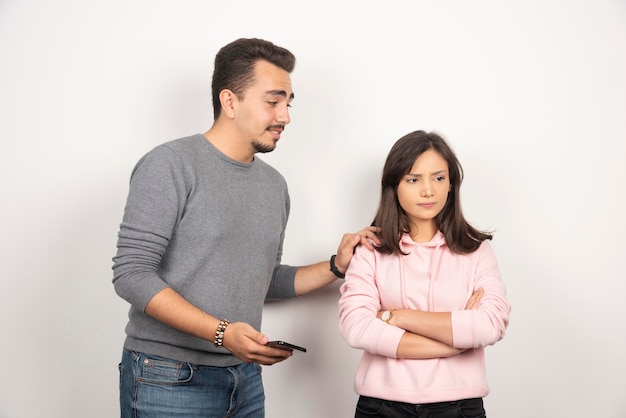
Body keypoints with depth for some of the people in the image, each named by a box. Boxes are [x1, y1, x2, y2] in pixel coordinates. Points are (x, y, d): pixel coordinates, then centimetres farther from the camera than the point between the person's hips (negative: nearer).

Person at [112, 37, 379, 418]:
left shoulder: (275, 184, 8)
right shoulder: (171, 165, -12)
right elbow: (132, 274, -17)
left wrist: (336, 266, 3)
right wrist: (222, 332, -24)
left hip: (246, 380, 6)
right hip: (169, 381, -6)